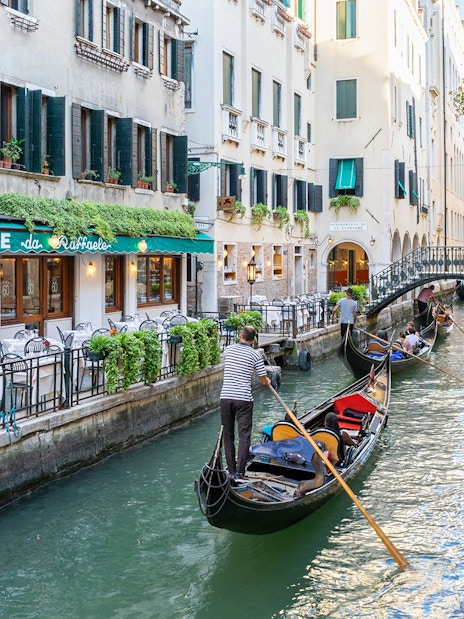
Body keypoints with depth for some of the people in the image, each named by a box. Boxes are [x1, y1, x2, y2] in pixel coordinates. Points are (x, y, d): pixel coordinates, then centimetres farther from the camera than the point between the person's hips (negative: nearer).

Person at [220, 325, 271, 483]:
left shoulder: (228, 350, 6)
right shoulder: (255, 355, -3)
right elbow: (264, 381, 2)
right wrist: (267, 381, 26)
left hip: (225, 397, 3)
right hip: (244, 399, -3)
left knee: (228, 435, 12)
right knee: (244, 436, 0)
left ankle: (231, 471, 15)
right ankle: (239, 472, -8)